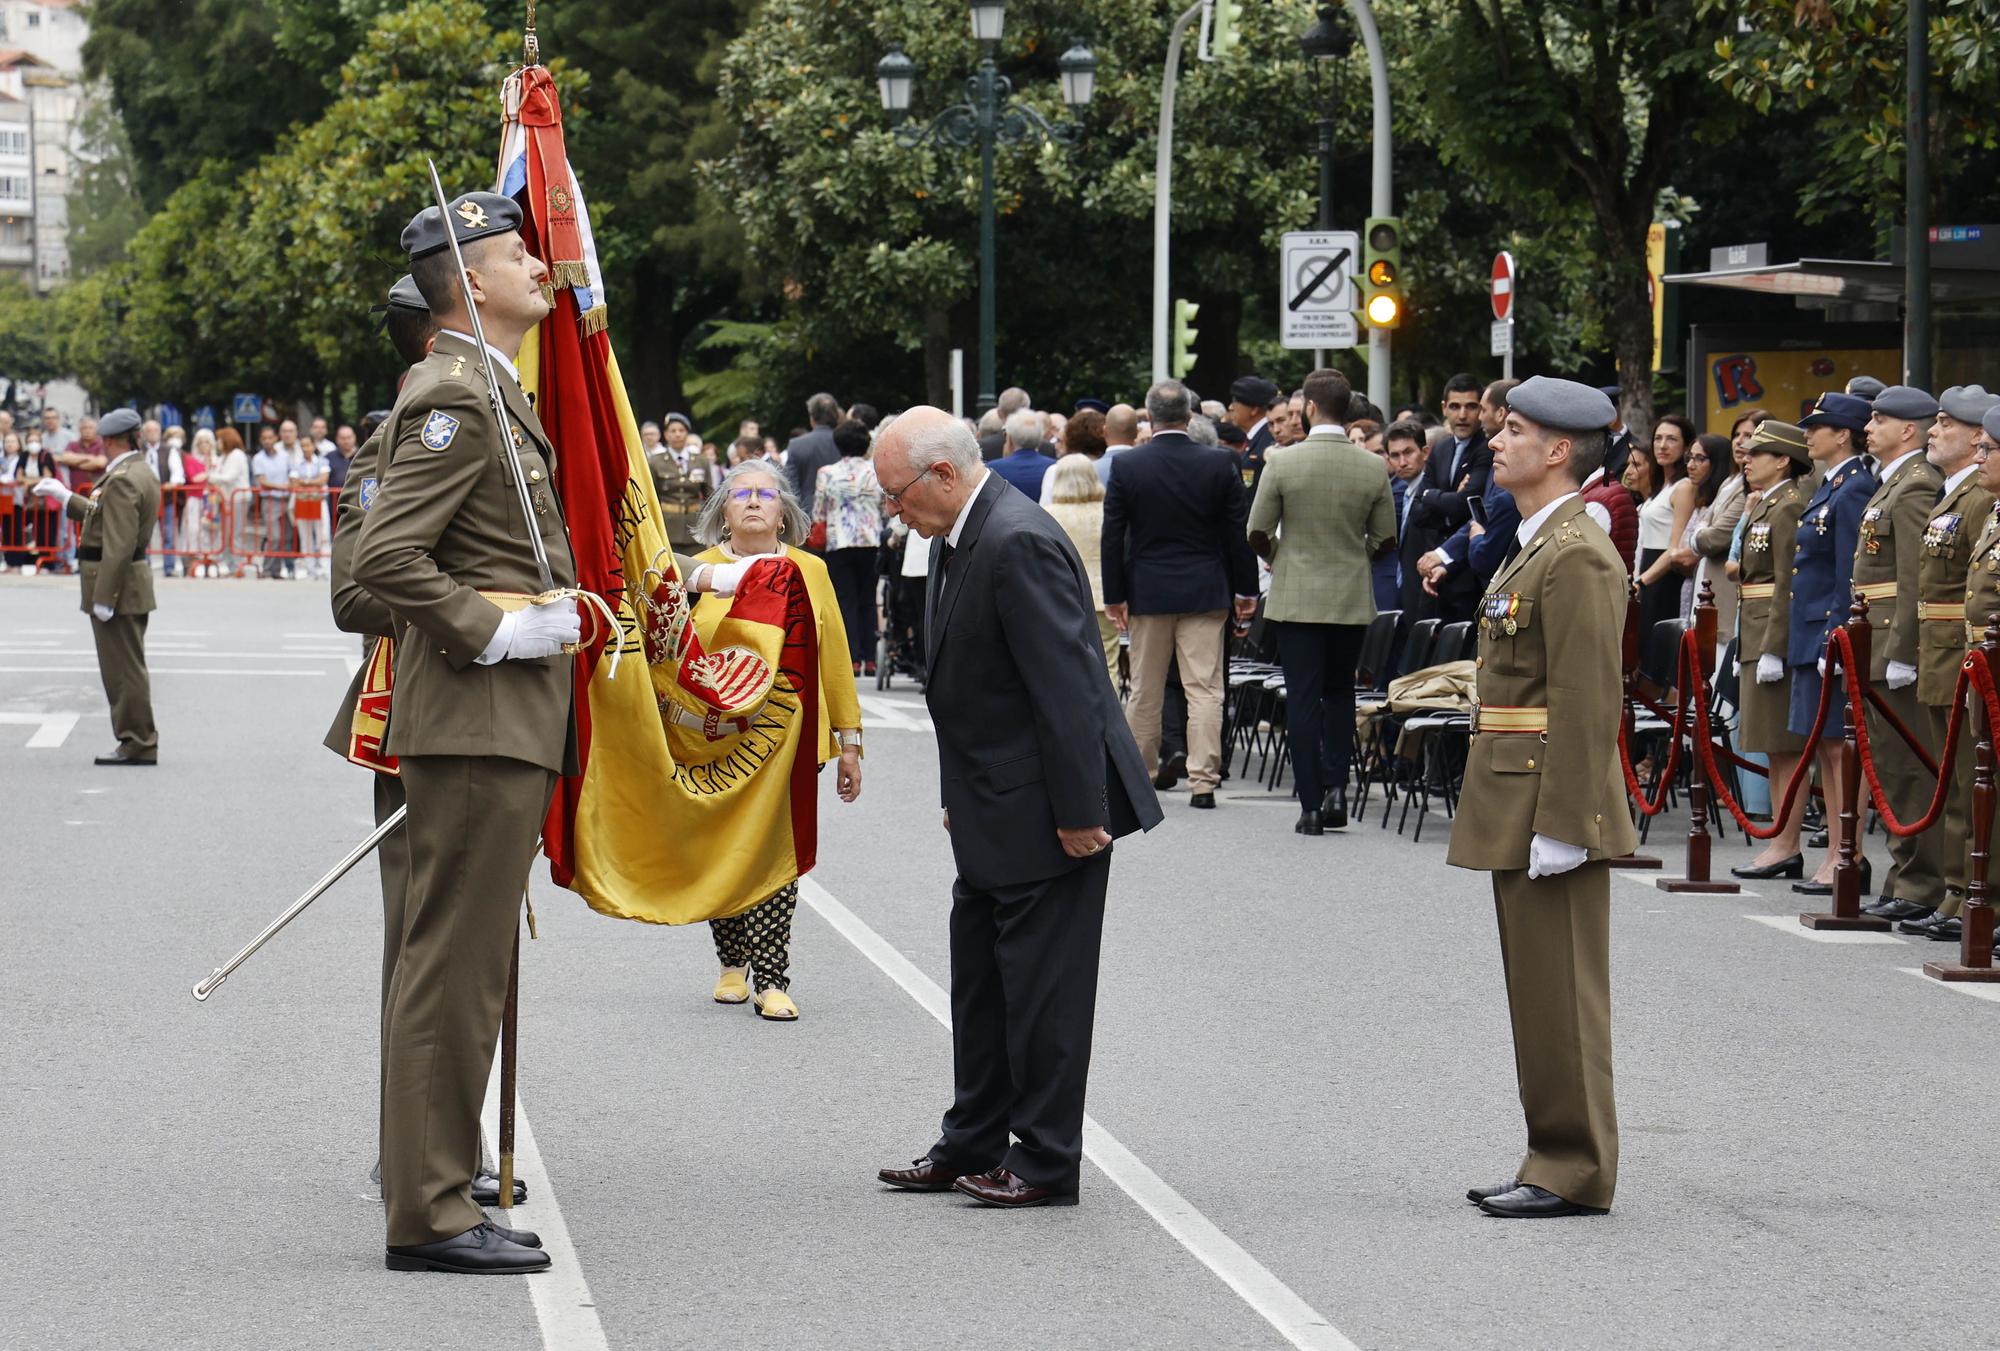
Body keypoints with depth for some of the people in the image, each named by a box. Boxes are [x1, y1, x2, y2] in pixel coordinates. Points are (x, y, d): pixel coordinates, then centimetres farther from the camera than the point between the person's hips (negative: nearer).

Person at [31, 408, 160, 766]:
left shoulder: (122, 480, -19)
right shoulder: (142, 474, 12)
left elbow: (119, 545, -24)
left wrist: (103, 598, -24)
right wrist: (65, 498, 32)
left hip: (116, 584, -10)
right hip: (134, 581, 10)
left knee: (124, 669, -4)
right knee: (129, 667, 16)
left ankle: (138, 744, 0)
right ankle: (138, 740, 21)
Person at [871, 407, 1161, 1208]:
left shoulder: (1018, 545, -23)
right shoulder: (959, 538, 10)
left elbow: (1065, 688, -24)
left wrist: (1079, 814, -23)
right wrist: (960, 799, 18)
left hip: (1047, 812, -11)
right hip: (995, 813, 11)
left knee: (1041, 989, -2)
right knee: (980, 981, 17)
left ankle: (1047, 1164, 7)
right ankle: (972, 1148, 27)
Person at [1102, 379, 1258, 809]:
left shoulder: (1126, 466, -5)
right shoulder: (1219, 464, -5)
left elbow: (1113, 535, -3)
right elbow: (1239, 531, -1)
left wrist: (1114, 595, 4)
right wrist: (1245, 589, 8)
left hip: (1148, 592, 1)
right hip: (1204, 592, -1)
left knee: (1145, 690, 12)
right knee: (1204, 688, -1)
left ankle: (1138, 775, 21)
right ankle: (1203, 780, -6)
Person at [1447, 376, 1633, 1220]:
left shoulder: (1577, 557, -15)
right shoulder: (1535, 547, 17)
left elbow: (1589, 702, -20)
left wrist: (1560, 826, -23)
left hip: (1551, 808, -10)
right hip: (1515, 810, 10)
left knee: (1561, 996, -4)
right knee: (1538, 994, 14)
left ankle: (1575, 1173, 1)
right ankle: (1554, 1159, 20)